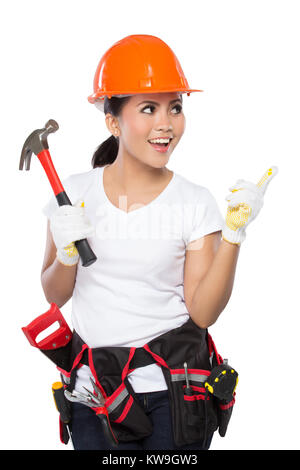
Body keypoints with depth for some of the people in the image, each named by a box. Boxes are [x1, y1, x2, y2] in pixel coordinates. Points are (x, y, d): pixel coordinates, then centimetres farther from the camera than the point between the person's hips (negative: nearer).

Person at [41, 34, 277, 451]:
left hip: (173, 388, -1)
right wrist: (67, 255, -15)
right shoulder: (75, 192, -1)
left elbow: (202, 312, -8)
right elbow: (55, 295, 5)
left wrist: (233, 235, -17)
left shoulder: (196, 202, -4)